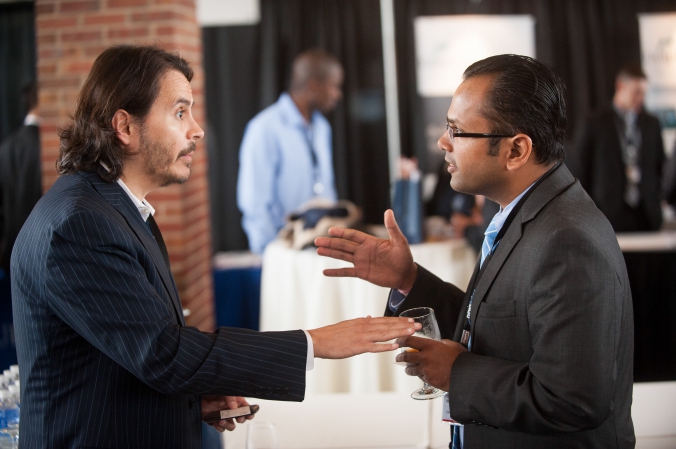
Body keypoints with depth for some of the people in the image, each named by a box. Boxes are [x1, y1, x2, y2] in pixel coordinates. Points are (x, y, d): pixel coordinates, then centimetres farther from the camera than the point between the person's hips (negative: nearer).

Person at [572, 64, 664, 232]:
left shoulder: (652, 124, 12)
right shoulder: (596, 124, 0)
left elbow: (660, 165, 18)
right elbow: (580, 169, 0)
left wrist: (657, 198, 7)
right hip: (610, 213, -3)